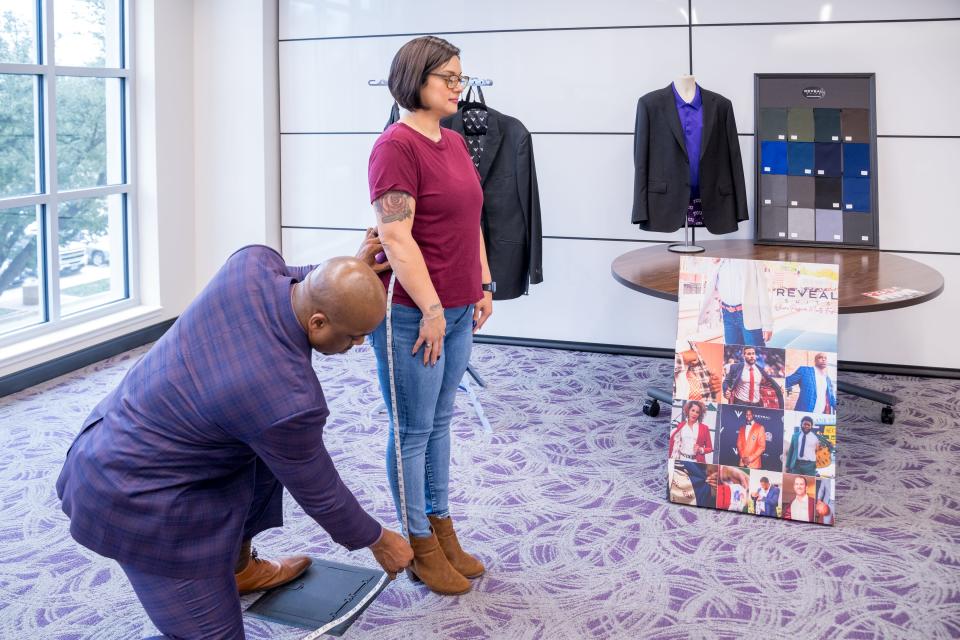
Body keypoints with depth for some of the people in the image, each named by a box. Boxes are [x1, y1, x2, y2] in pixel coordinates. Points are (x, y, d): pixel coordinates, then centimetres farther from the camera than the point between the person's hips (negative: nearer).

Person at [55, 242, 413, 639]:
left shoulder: (253, 263, -15)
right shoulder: (288, 401, -31)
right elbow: (319, 493, -12)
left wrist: (352, 269, 7)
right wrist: (378, 541, 5)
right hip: (139, 498, -9)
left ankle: (239, 568, 39)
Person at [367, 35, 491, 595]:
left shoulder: (456, 143, 12)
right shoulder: (396, 146, -15)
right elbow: (396, 237, -20)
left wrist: (484, 285, 14)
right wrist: (430, 309, -19)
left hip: (458, 309, 8)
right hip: (412, 313, -8)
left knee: (440, 424, 17)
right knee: (413, 431, 5)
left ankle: (443, 532, 30)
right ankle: (421, 548, 19)